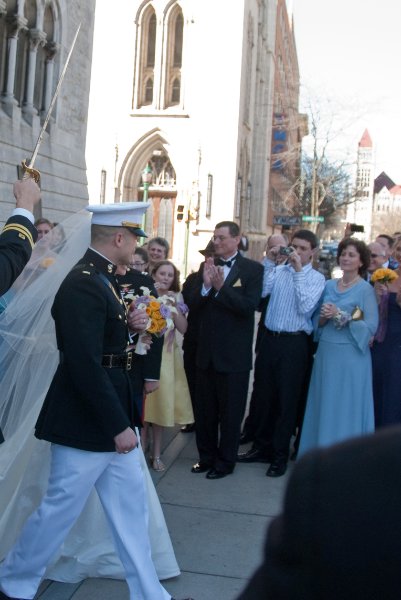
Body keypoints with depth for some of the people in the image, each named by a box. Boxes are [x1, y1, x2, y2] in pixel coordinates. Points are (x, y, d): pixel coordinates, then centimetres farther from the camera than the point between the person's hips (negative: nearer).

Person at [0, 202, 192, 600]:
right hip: (86, 423, -10)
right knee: (61, 509, 7)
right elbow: (85, 365, -27)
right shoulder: (82, 283, -23)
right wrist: (118, 426, -22)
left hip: (110, 417, 10)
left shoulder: (102, 277, 8)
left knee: (130, 505, 16)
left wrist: (130, 325, -1)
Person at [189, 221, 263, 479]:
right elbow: (194, 305, 0)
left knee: (230, 412, 8)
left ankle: (225, 461, 24)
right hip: (207, 351, 5)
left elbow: (249, 306, -18)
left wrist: (221, 287, -25)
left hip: (234, 354, -5)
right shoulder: (209, 266, 6)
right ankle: (207, 457, 32)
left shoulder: (252, 269, -7)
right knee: (204, 410, 16)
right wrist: (205, 284, -18)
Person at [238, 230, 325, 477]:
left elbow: (305, 306, -17)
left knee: (287, 401, 5)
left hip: (294, 343, -4)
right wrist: (269, 261, -8)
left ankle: (280, 455, 20)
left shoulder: (316, 278, -2)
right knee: (266, 396, 15)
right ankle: (262, 447, 31)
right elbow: (260, 291, -8)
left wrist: (299, 271, -18)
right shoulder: (279, 271, 7)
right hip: (270, 339, 4)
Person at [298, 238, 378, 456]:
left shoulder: (365, 289, -6)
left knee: (345, 409, 2)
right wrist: (323, 317, -8)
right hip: (326, 351, 5)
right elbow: (317, 320, 13)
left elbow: (371, 325, -14)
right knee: (323, 405, 11)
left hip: (350, 355, -5)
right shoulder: (329, 285, 10)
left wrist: (340, 316, -19)